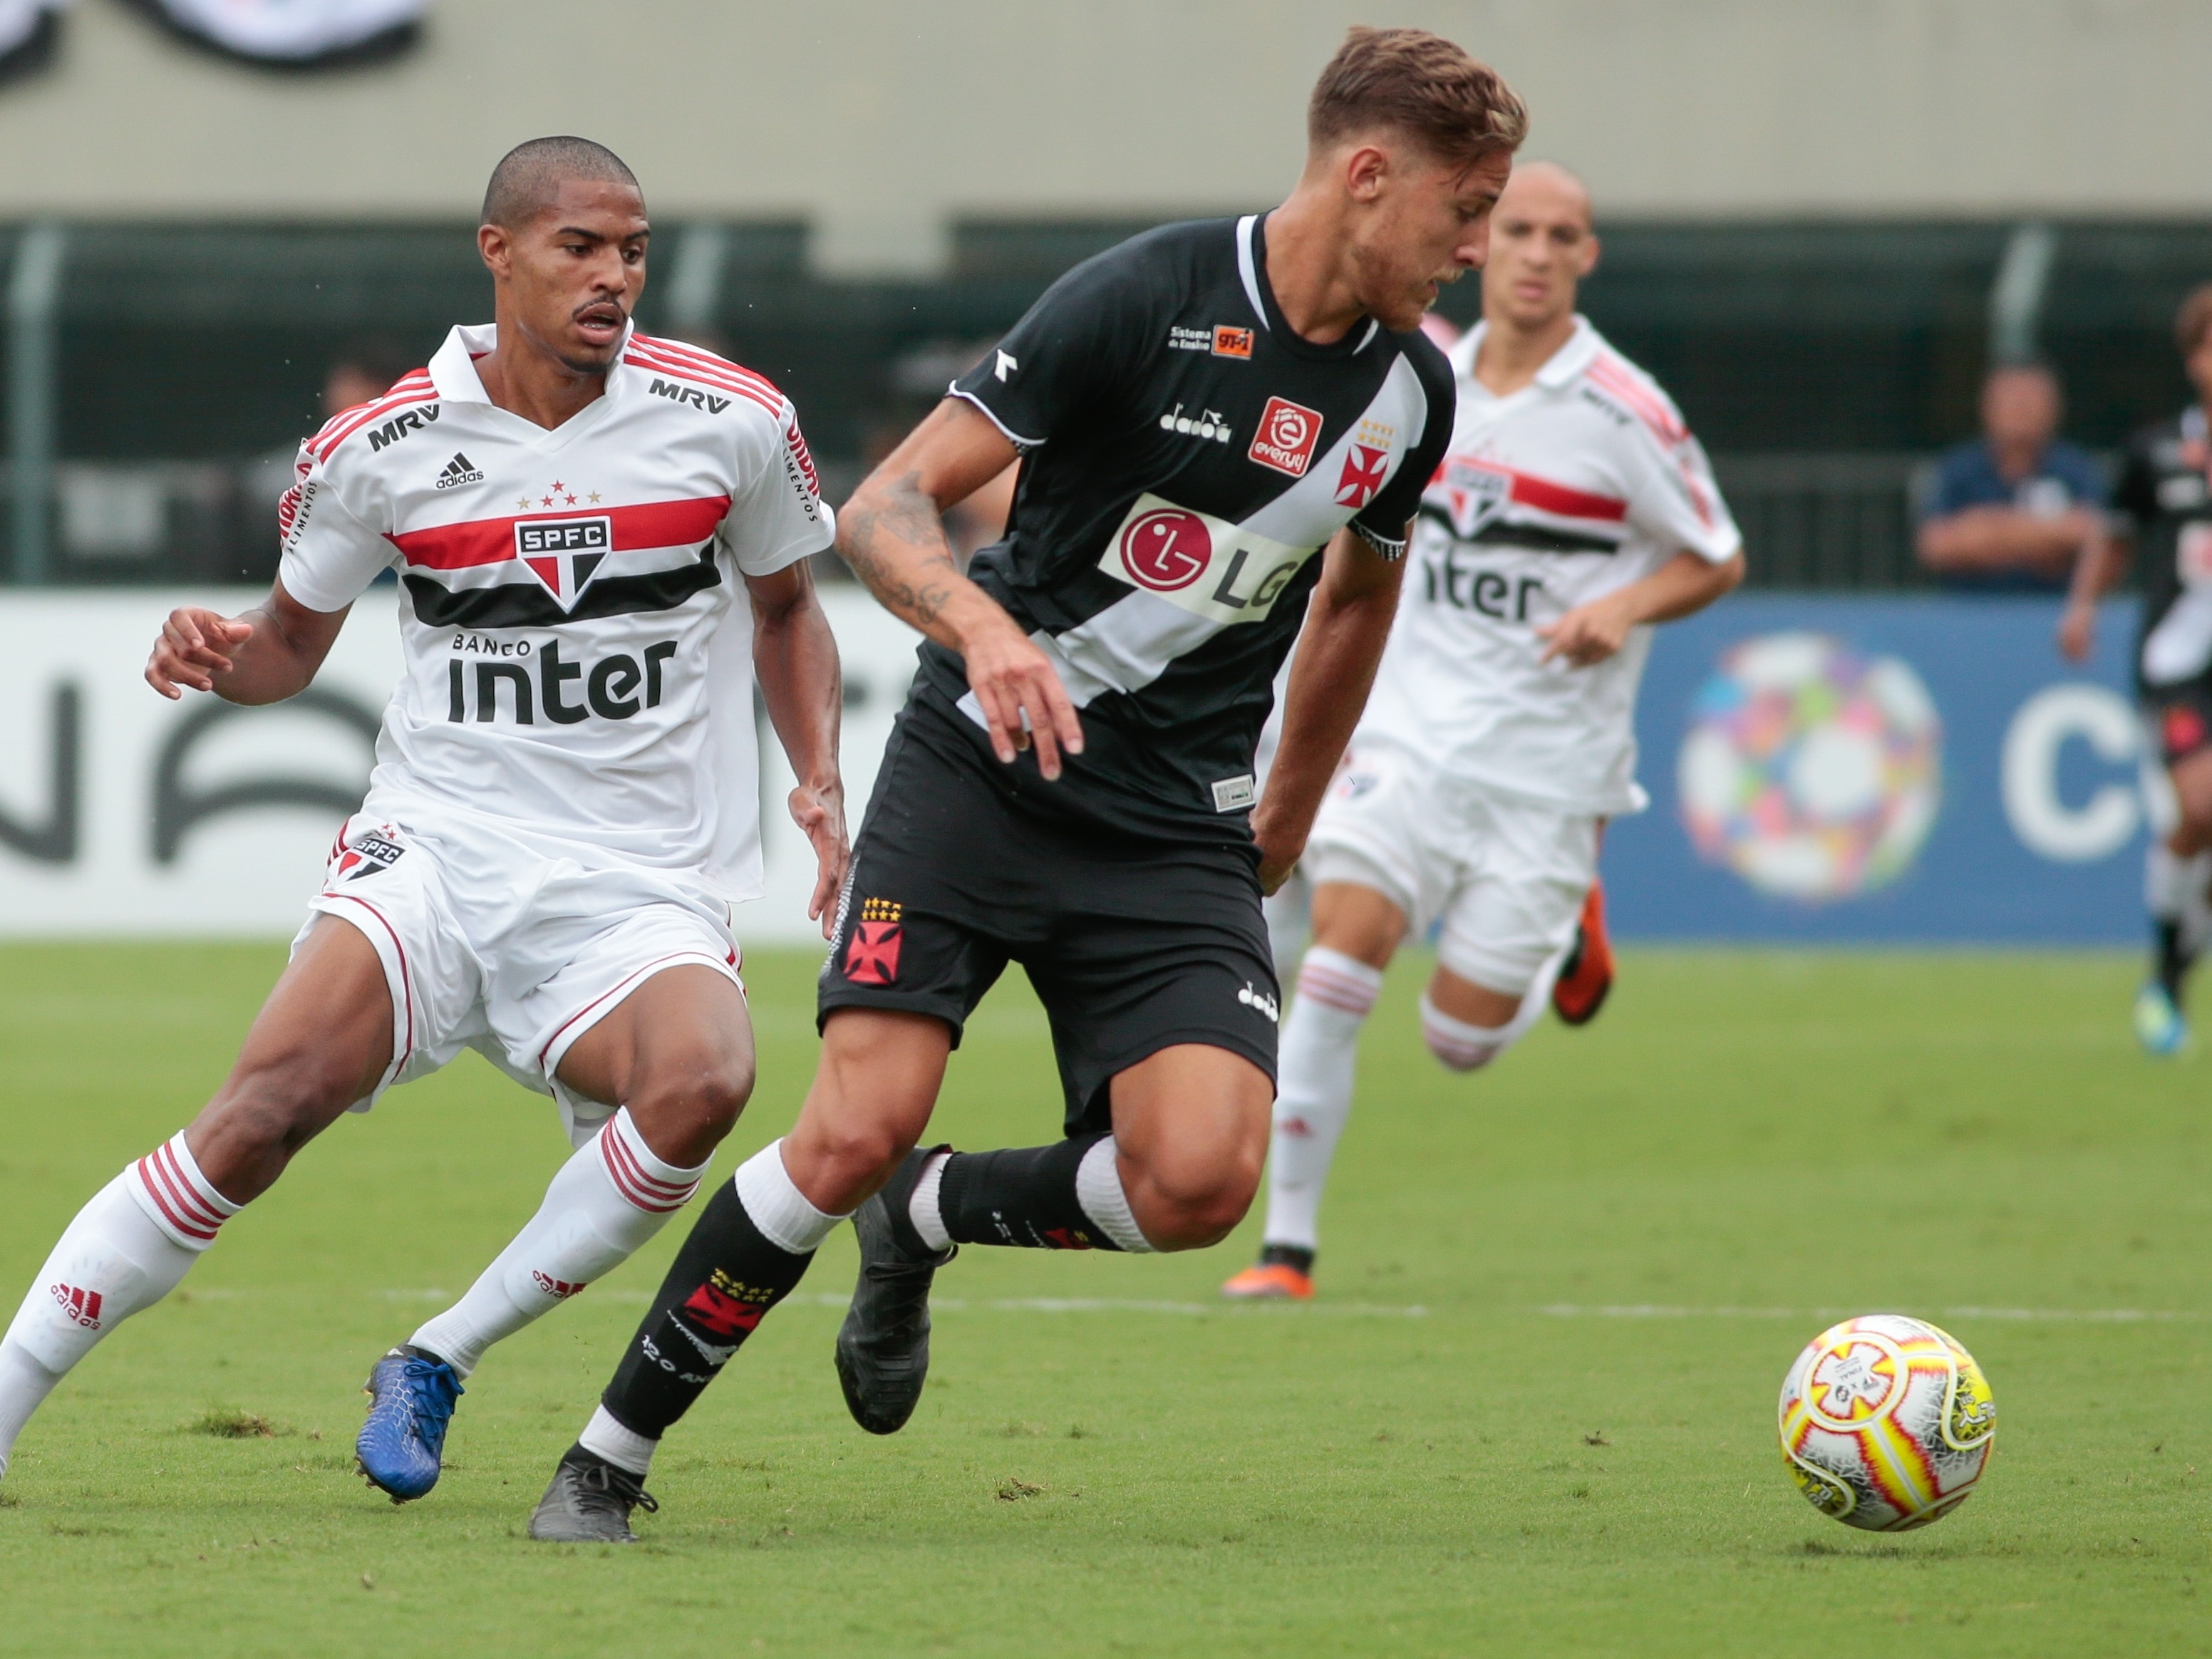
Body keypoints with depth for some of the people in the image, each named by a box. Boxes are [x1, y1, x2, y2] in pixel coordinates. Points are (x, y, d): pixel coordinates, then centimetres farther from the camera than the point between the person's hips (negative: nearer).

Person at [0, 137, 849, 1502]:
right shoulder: (382, 446, 1)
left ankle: (440, 1362, -12)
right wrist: (222, 655, -8)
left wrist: (820, 780, 3)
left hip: (639, 891, 0)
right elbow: (293, 643, 15)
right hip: (436, 849, 0)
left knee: (700, 1083, -33)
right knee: (266, 1108, -24)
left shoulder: (731, 421, 1)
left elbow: (786, 609, 18)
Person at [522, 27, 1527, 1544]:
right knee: (858, 1132, -18)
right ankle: (608, 1459, 1)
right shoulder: (1148, 298, -13)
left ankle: (925, 1221, 14)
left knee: (1200, 1179, -18)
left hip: (1178, 834, 4)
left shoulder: (1411, 391, 4)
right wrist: (987, 628, -32)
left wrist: (1289, 823, 29)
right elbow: (886, 507, -13)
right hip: (983, 775, -4)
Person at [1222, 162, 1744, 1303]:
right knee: (1345, 934, -18)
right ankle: (1288, 1243, -13)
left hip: (1548, 767, -3)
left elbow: (1716, 560, 0)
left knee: (1460, 1039, -1)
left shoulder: (1622, 412, -10)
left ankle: (1564, 938, 34)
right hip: (1410, 732, 3)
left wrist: (1625, 607, -17)